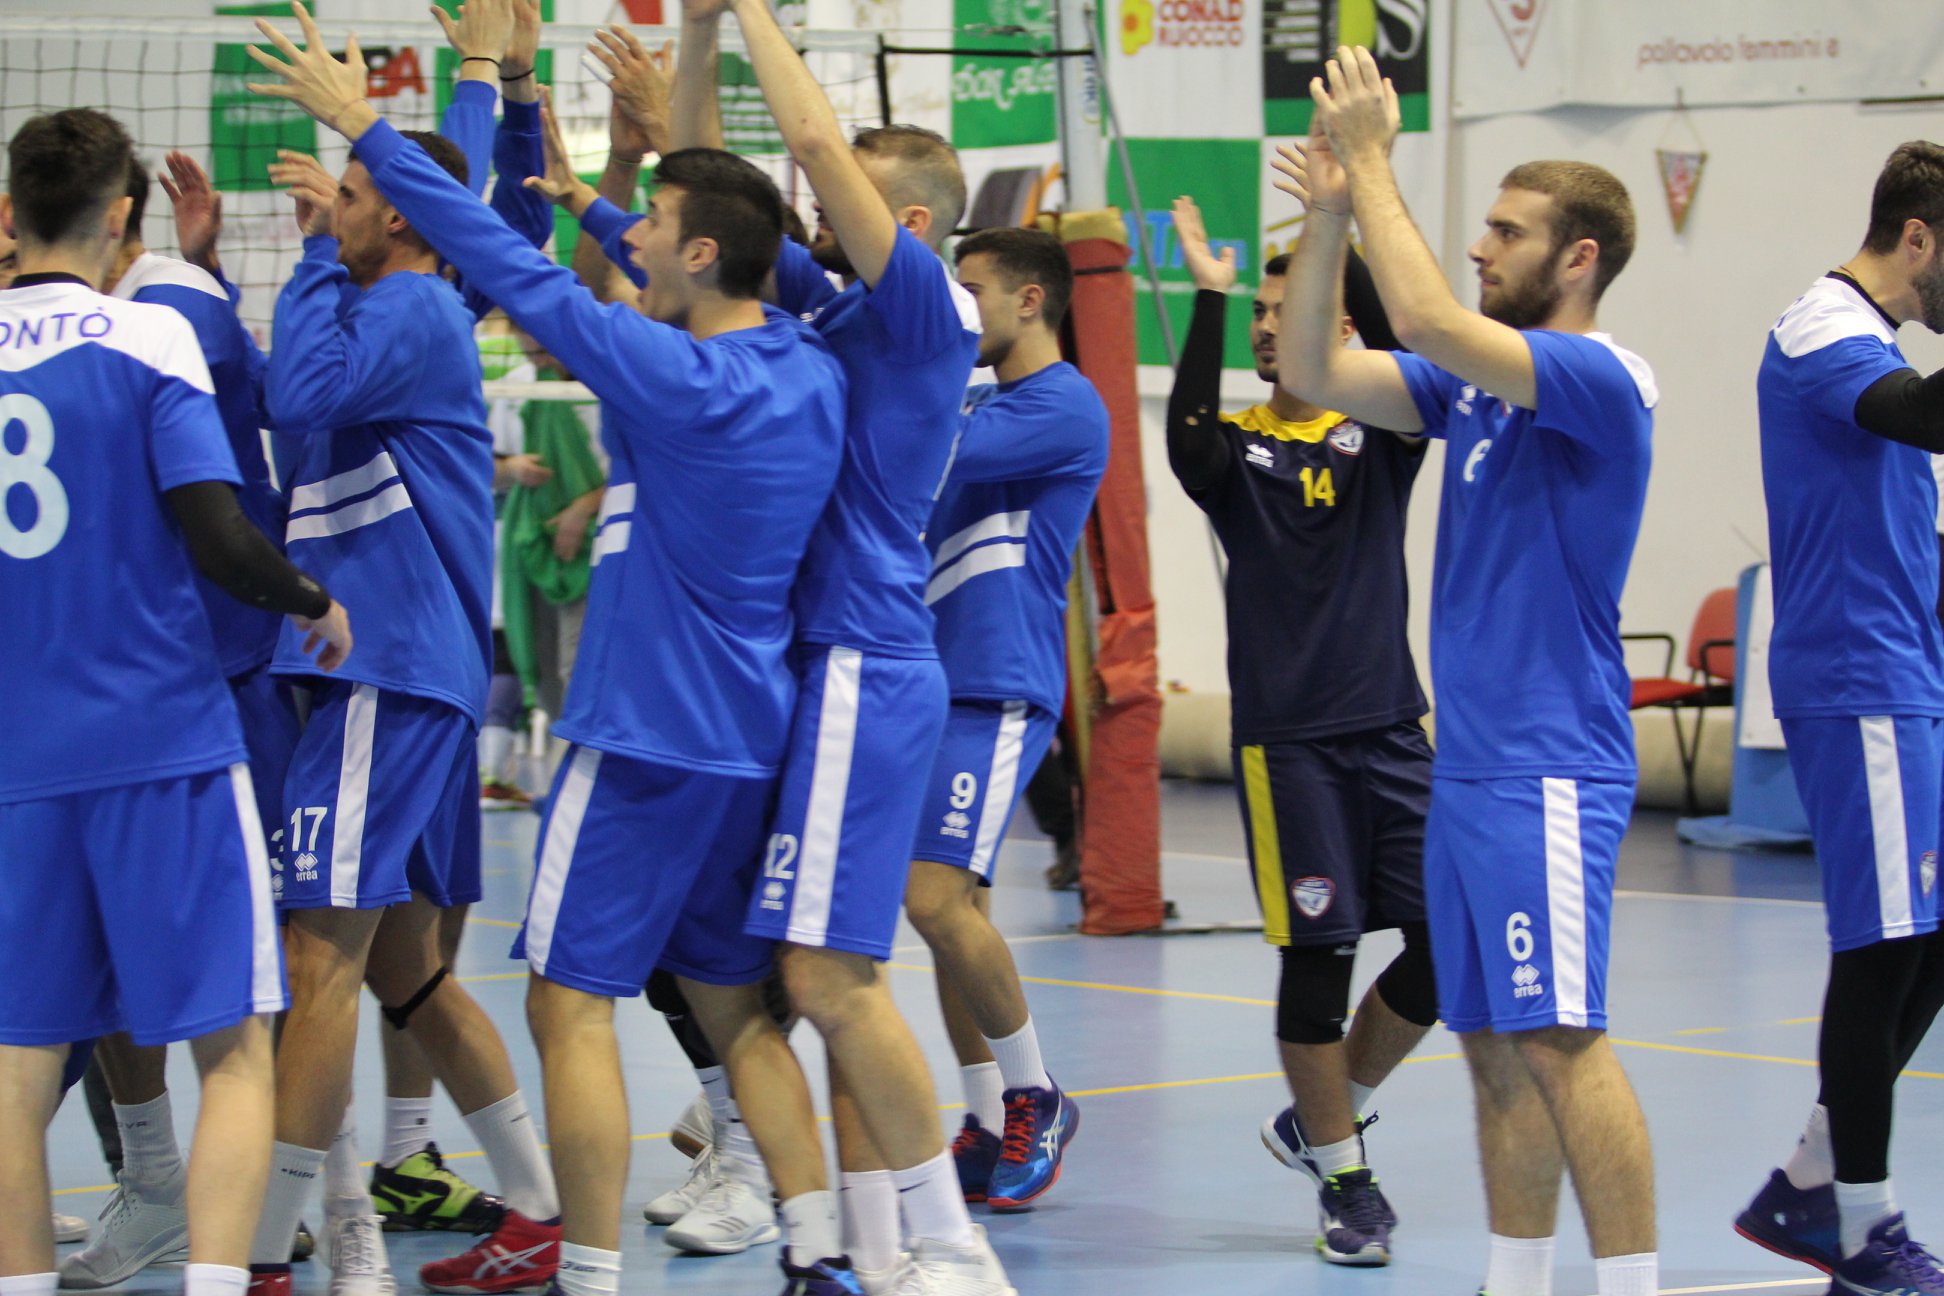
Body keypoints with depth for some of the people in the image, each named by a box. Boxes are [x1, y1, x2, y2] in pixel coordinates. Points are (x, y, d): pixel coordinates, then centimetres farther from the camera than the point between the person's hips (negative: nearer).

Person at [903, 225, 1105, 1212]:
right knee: (950, 907, 7)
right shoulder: (978, 401, 18)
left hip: (999, 689, -9)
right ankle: (992, 1127, 14)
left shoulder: (1064, 406, -10)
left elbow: (935, 454, -20)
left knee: (937, 895, -16)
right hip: (935, 681, 9)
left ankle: (1034, 1095, 1)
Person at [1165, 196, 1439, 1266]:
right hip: (1285, 736, -2)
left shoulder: (1380, 438, 5)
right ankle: (1342, 1177, 11)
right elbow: (1186, 439, -21)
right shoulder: (1237, 447, 3)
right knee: (1317, 954, -2)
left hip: (1388, 726, 2)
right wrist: (1207, 301, -25)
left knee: (1448, 941, -3)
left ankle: (1321, 1115, 18)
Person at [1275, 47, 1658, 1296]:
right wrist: (1330, 213, 1)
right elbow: (1312, 373, 12)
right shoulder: (1480, 382, 13)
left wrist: (1373, 166, -17)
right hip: (1470, 761, 9)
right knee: (1496, 1045, 10)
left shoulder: (1601, 382, -12)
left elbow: (1432, 322, -26)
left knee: (1558, 1038, -12)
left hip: (1549, 769, -9)